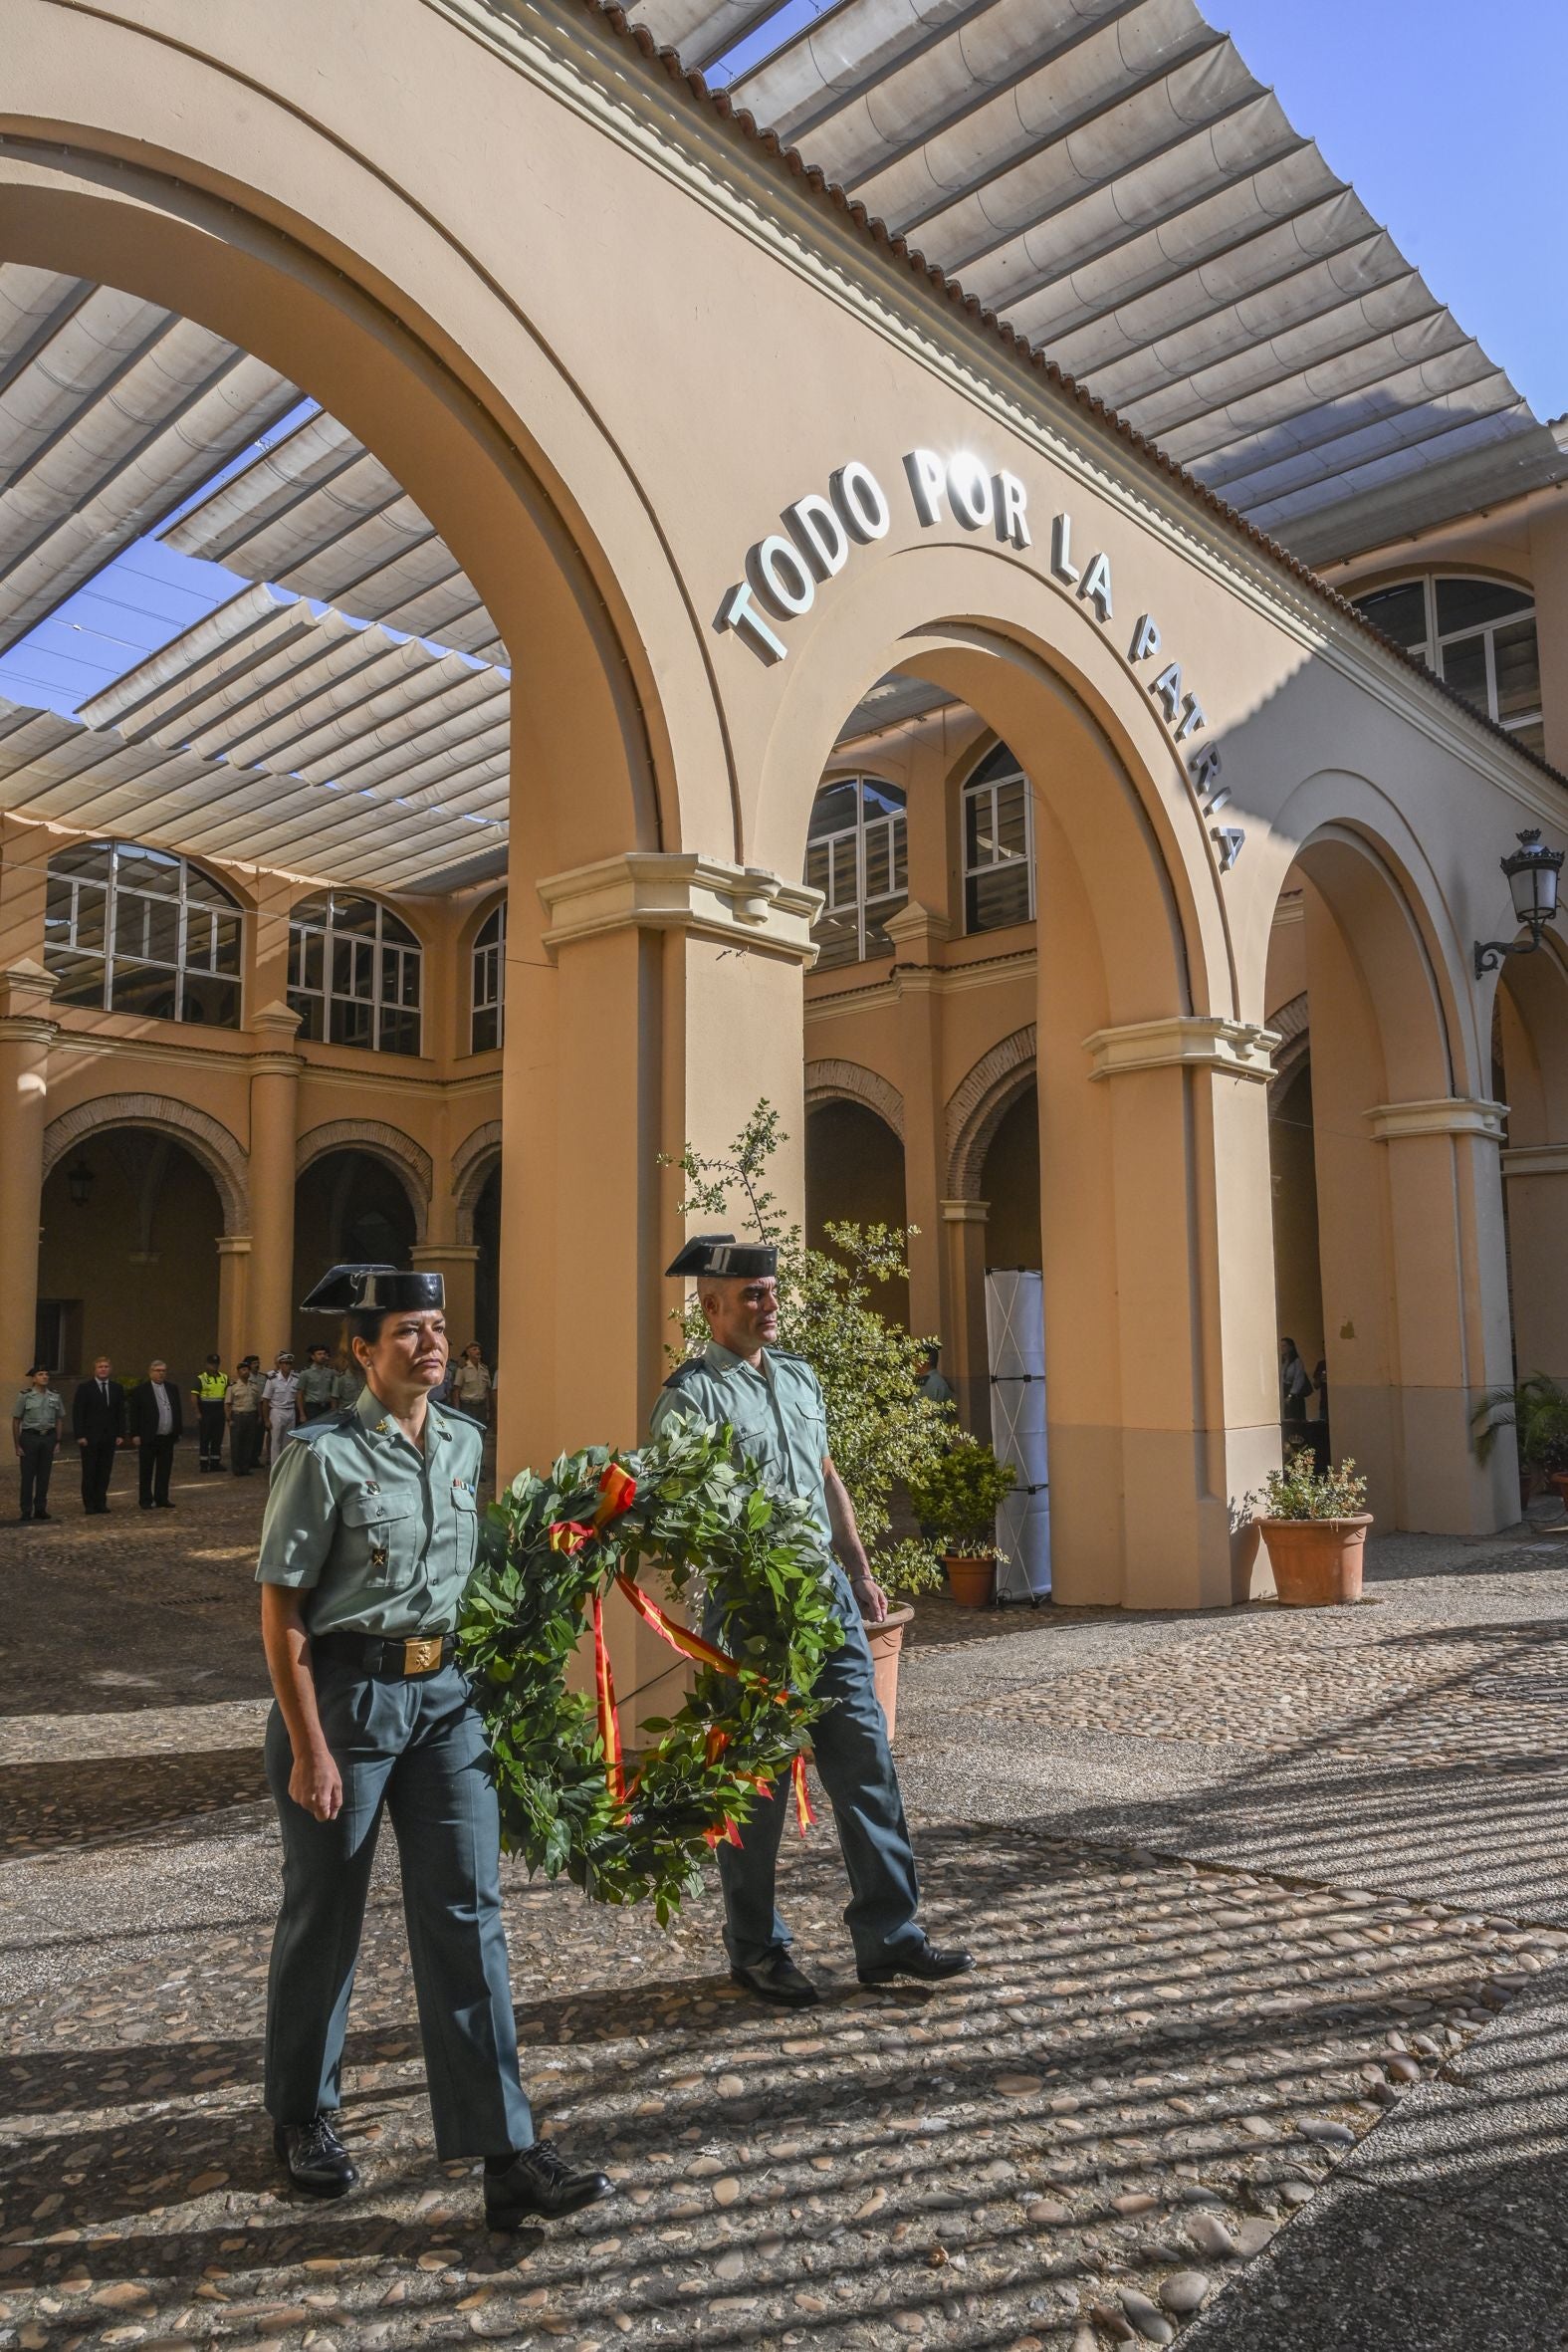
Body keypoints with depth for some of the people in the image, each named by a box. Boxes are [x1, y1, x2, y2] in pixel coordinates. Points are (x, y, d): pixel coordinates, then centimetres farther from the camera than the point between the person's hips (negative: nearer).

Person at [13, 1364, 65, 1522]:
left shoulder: (54, 1396, 7)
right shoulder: (25, 1396, -4)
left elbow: (60, 1419, 12)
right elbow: (16, 1421, -2)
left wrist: (58, 1441, 5)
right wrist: (17, 1445, -6)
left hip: (48, 1438, 3)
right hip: (30, 1437, -3)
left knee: (44, 1475, 7)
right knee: (28, 1475, 1)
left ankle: (40, 1509, 16)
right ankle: (26, 1510, 8)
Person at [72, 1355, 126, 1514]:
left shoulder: (117, 1388, 9)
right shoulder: (84, 1388, -1)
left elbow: (121, 1413, 10)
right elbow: (77, 1413, -4)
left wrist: (120, 1434, 2)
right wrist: (80, 1435, -11)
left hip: (109, 1438, 3)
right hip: (90, 1438, -3)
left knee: (105, 1472, 4)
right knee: (89, 1472, 2)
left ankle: (100, 1502, 11)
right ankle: (89, 1505, 9)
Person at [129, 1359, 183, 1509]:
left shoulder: (173, 1387, 10)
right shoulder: (140, 1390, -4)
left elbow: (178, 1411, 14)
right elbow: (134, 1414, -5)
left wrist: (179, 1432, 11)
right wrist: (135, 1435, -10)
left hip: (168, 1437, 4)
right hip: (148, 1438, -4)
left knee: (165, 1470, 8)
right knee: (146, 1472, 4)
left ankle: (162, 1499, 15)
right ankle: (146, 1500, 12)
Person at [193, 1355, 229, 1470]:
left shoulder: (224, 1378, 9)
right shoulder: (201, 1378, -4)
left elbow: (229, 1395, 11)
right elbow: (193, 1397, -8)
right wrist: (198, 1413, -13)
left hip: (219, 1413, 4)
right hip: (205, 1413, -4)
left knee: (217, 1439, 8)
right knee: (204, 1439, 1)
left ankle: (215, 1463, 15)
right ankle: (203, 1464, 7)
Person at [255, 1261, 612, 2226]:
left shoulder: (467, 1442, 4)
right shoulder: (325, 1454, -12)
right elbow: (282, 1607, -11)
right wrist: (310, 1747, -13)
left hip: (447, 1693, 4)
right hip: (346, 1694, -4)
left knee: (467, 1911, 3)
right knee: (325, 1914, 13)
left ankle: (506, 2153, 9)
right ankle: (303, 2114, 37)